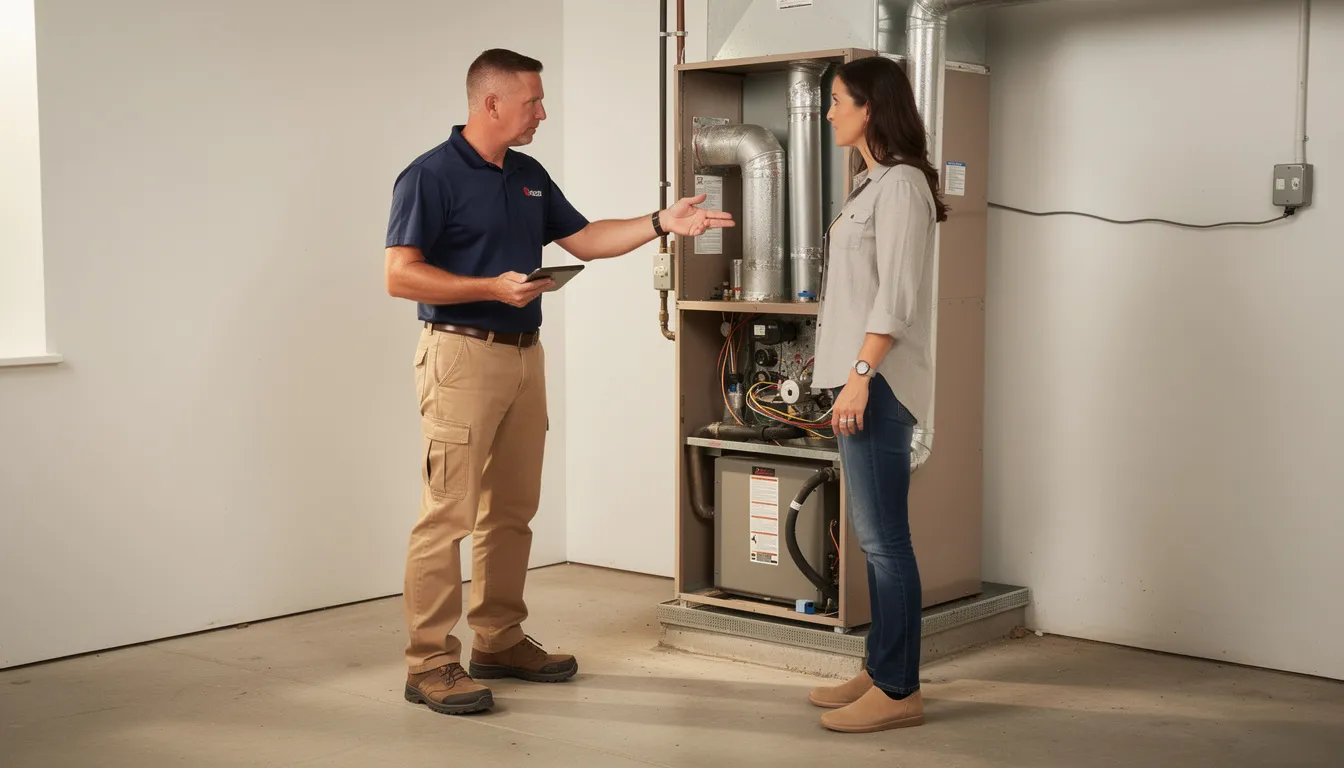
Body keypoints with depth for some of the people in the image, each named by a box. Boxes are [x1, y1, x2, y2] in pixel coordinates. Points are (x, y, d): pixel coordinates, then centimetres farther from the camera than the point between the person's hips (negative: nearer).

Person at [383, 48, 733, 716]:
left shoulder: (530, 177, 14)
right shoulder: (431, 176, -11)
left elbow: (583, 239, 18)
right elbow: (400, 275, -15)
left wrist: (661, 223, 8)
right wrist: (494, 287, -21)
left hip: (524, 355, 8)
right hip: (462, 354, -8)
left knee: (512, 511, 13)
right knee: (448, 513, -8)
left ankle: (499, 641, 23)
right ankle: (429, 664, -2)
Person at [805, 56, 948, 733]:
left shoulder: (901, 183, -11)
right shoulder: (873, 182, 17)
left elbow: (897, 296, -18)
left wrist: (860, 376, -20)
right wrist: (850, 376, 16)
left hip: (877, 381, -10)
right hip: (861, 377, 10)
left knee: (884, 539, -7)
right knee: (875, 537, 13)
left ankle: (899, 691, -1)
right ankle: (881, 671, 21)